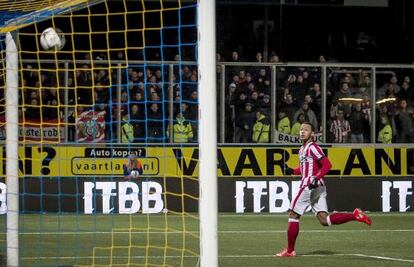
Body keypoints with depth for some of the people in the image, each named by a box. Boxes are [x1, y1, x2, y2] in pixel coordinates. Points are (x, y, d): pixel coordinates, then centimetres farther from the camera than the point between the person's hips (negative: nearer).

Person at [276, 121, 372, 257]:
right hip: (319, 188, 9)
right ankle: (355, 215, -3)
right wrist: (292, 171, 16)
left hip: (309, 186, -9)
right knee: (324, 220, 1)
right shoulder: (303, 149, 19)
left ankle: (290, 250, 6)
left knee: (293, 215, 1)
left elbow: (327, 164, -17)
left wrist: (316, 178, -26)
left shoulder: (312, 147, -9)